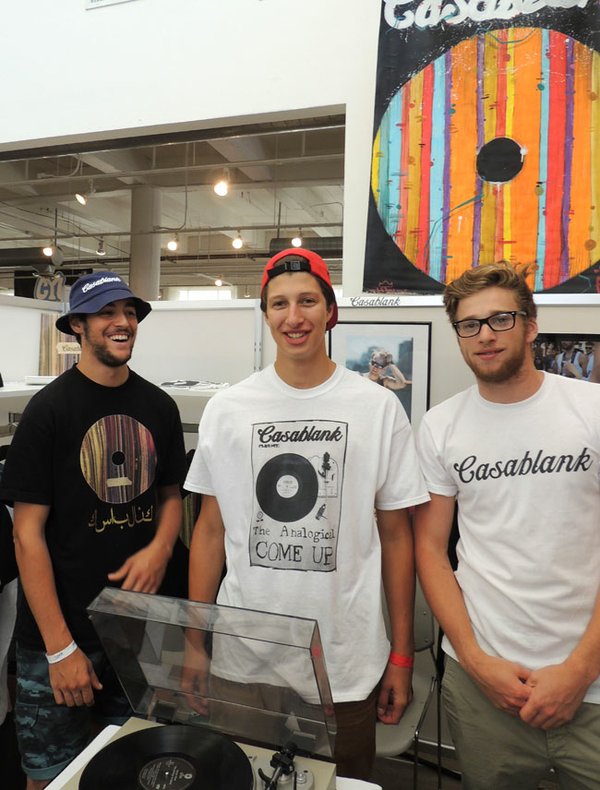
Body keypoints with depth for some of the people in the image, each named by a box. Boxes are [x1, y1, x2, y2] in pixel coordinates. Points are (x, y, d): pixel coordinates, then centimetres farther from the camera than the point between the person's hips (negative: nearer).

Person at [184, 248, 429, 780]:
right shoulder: (226, 409, -2)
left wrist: (402, 655, 1)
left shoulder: (379, 407, -6)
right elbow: (211, 530, 3)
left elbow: (395, 536, -1)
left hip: (347, 668, -1)